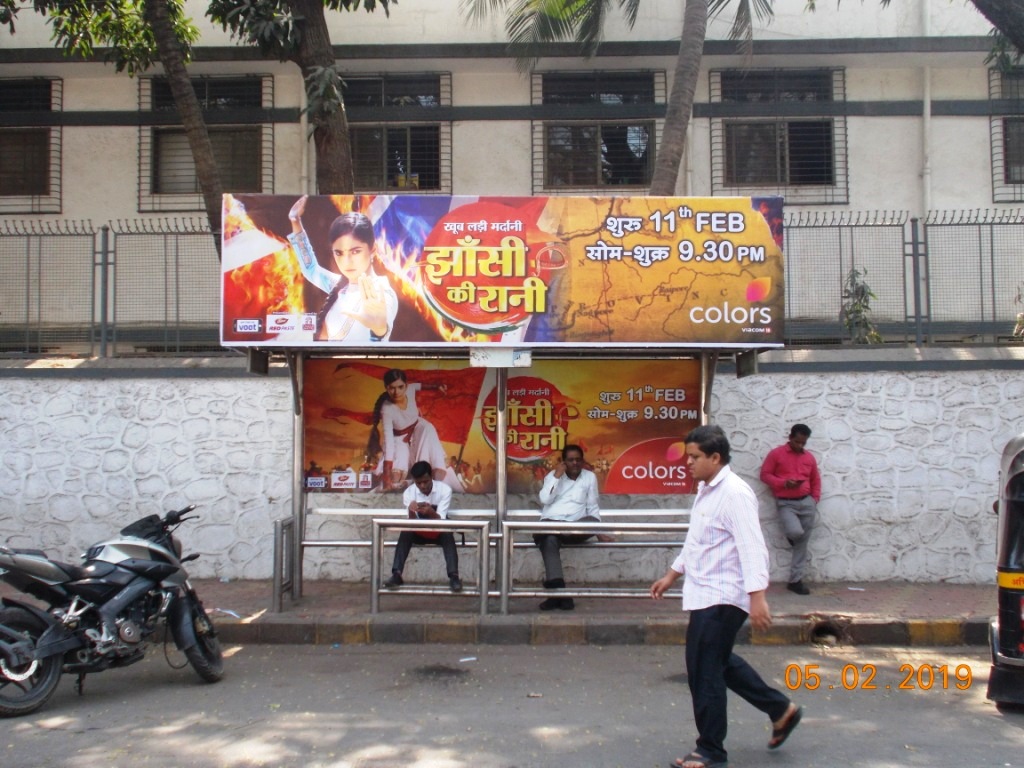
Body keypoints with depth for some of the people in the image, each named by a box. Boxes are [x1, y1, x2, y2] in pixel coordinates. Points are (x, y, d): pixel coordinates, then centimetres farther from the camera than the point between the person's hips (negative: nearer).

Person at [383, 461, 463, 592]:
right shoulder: (409, 492, -15)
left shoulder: (445, 490, -19)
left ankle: (453, 576, -41)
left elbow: (441, 520, -26)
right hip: (419, 533, 2)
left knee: (447, 534, -34)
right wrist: (411, 512, -43)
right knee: (405, 533, -29)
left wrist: (431, 513, -48)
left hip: (439, 532, -2)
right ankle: (396, 574, -32)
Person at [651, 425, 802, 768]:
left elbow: (752, 547, -25)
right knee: (720, 662, 19)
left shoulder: (735, 493, -18)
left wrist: (757, 595, -31)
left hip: (721, 598, -10)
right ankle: (781, 709, 33)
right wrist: (672, 575, 28)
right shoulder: (705, 491, 13)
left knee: (705, 671, -2)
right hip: (705, 595, 10)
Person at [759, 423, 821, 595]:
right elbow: (765, 475, -4)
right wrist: (784, 483, -17)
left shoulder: (809, 457, 11)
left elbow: (815, 480, 20)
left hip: (806, 502, 4)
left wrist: (815, 499, 6)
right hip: (785, 503, -4)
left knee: (802, 542, 2)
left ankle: (795, 580, 9)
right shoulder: (776, 454, -2)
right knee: (796, 532, -27)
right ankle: (791, 537, 13)